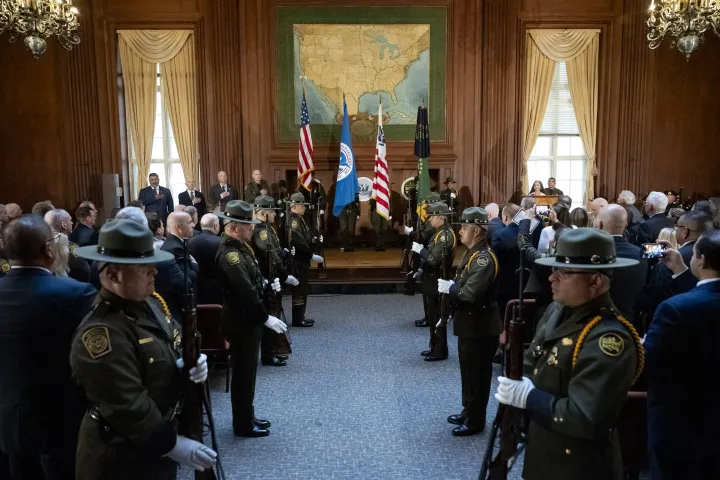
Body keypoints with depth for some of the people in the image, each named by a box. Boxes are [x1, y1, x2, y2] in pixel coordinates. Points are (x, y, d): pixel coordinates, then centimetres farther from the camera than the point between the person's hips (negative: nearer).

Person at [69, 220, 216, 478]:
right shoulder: (101, 333, -29)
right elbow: (127, 407, -28)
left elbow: (169, 352, 12)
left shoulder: (149, 302, 0)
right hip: (123, 458, -8)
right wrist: (172, 444, -22)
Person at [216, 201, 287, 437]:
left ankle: (247, 416, 34)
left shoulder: (239, 246, 8)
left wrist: (265, 282, 4)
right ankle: (243, 424, 18)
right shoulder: (230, 253, -24)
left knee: (247, 371, 20)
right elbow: (244, 292, -29)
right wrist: (265, 318, -25)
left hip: (247, 320, 10)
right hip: (241, 322, -10)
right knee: (243, 373, 3)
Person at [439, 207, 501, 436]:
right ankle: (468, 412, 36)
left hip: (480, 326, -10)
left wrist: (449, 287, -16)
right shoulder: (472, 253, 9)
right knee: (468, 372, 21)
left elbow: (470, 293, -32)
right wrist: (450, 286, -3)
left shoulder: (484, 258, -24)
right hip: (469, 323, 10)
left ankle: (475, 421, 18)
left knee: (477, 374, 5)